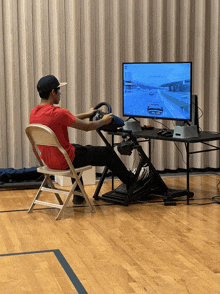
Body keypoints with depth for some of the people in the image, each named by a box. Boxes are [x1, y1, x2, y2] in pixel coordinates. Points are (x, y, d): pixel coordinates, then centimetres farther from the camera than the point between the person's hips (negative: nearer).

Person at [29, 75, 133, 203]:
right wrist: (104, 121, 5)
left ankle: (78, 195, 41)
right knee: (108, 152, 9)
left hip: (48, 161, 8)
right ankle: (130, 180, 33)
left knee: (79, 148, 38)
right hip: (64, 162, -8)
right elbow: (87, 126, -14)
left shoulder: (34, 113, 1)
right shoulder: (57, 113, -26)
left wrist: (87, 114, 26)